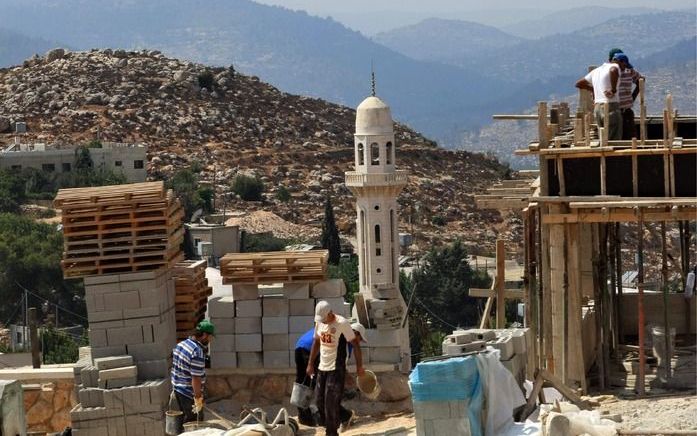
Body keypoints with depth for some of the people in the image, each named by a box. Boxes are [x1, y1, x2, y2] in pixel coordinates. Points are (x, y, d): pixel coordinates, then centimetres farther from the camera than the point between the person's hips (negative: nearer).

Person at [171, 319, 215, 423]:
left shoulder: (180, 345, 5)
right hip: (190, 394, -9)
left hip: (177, 390, 9)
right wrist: (198, 398, -19)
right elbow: (196, 378, -25)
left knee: (185, 420, 19)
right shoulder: (197, 352, -24)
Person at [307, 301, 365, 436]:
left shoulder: (342, 323, -16)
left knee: (331, 402, -7)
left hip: (336, 369, -7)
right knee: (320, 400, 8)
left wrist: (359, 366, -11)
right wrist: (310, 364, 16)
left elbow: (355, 344, -11)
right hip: (322, 368, 7)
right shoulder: (319, 323, 5)